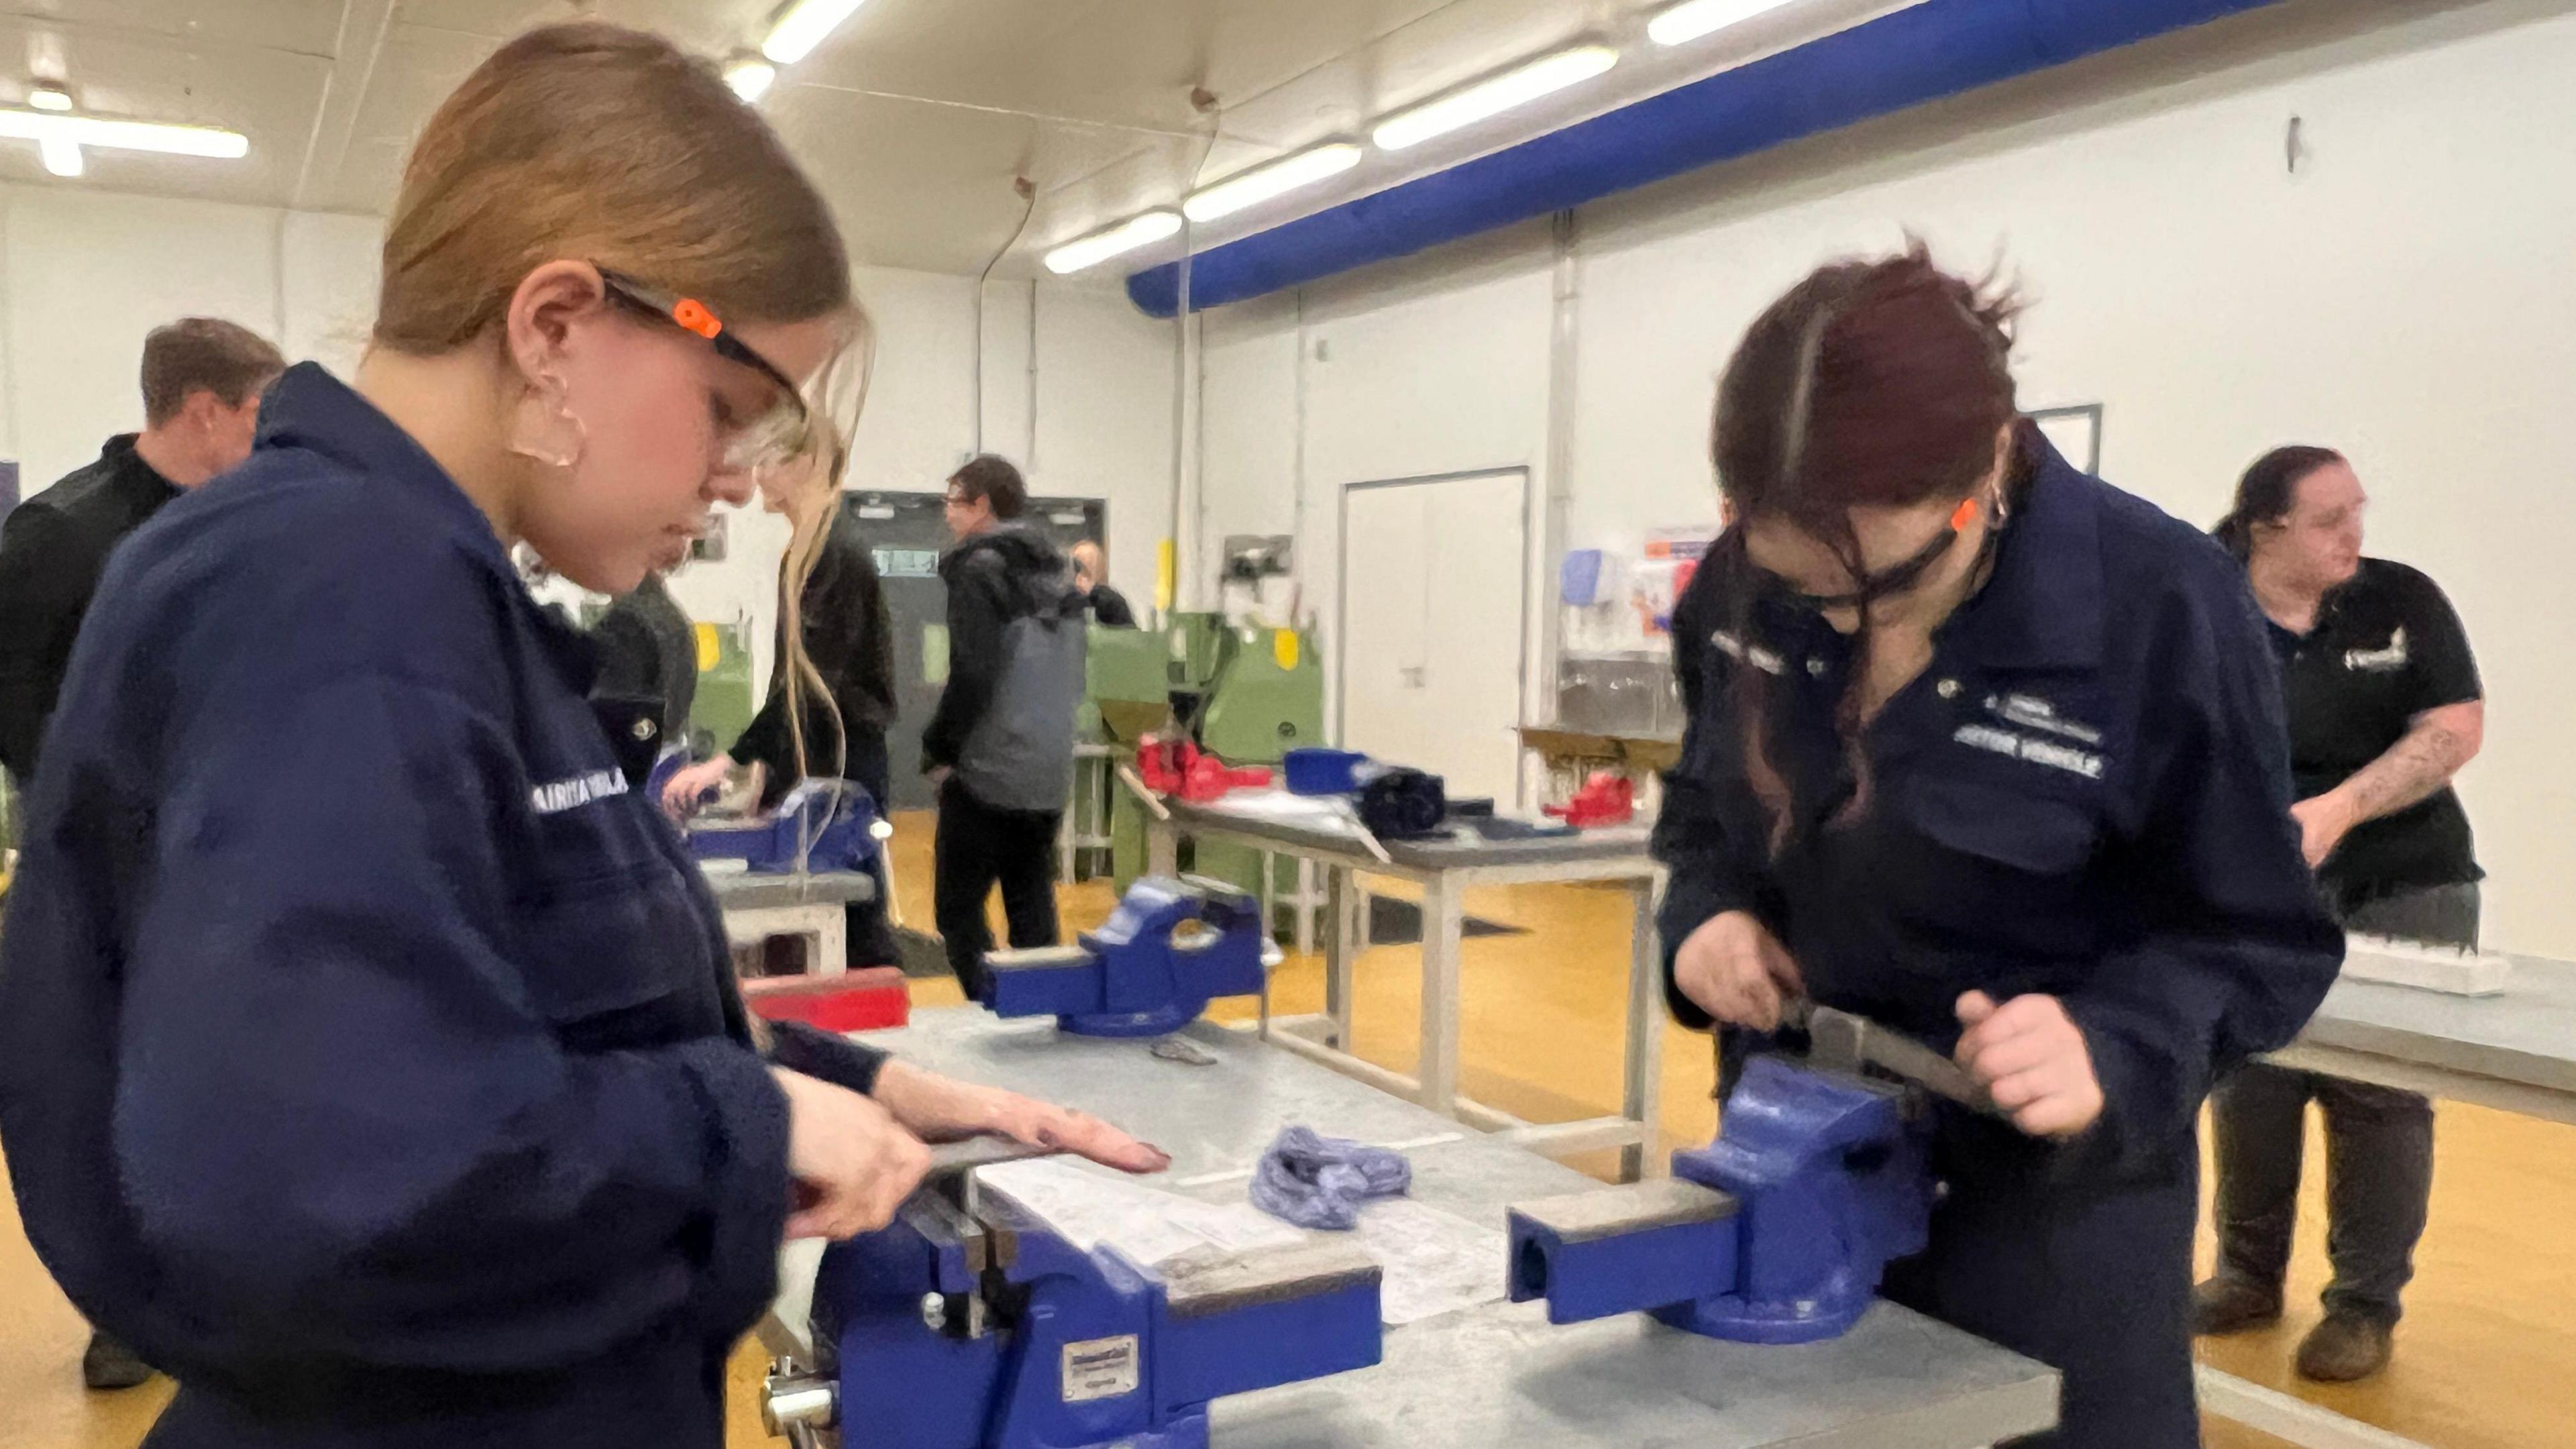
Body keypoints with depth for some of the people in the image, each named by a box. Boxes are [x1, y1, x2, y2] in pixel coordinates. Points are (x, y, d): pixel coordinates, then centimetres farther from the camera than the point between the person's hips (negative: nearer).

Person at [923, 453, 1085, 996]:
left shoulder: (980, 570, -10)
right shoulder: (1057, 572, 13)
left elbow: (972, 676, -17)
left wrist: (939, 750, -6)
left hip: (986, 774, -7)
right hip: (1049, 776, 7)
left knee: (959, 911, 2)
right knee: (1033, 916, 11)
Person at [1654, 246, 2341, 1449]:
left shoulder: (2162, 611, -20)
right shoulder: (1745, 585, -7)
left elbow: (2260, 940, -11)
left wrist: (2114, 1045, -30)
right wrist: (1709, 908, -11)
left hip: (2049, 1208, -4)